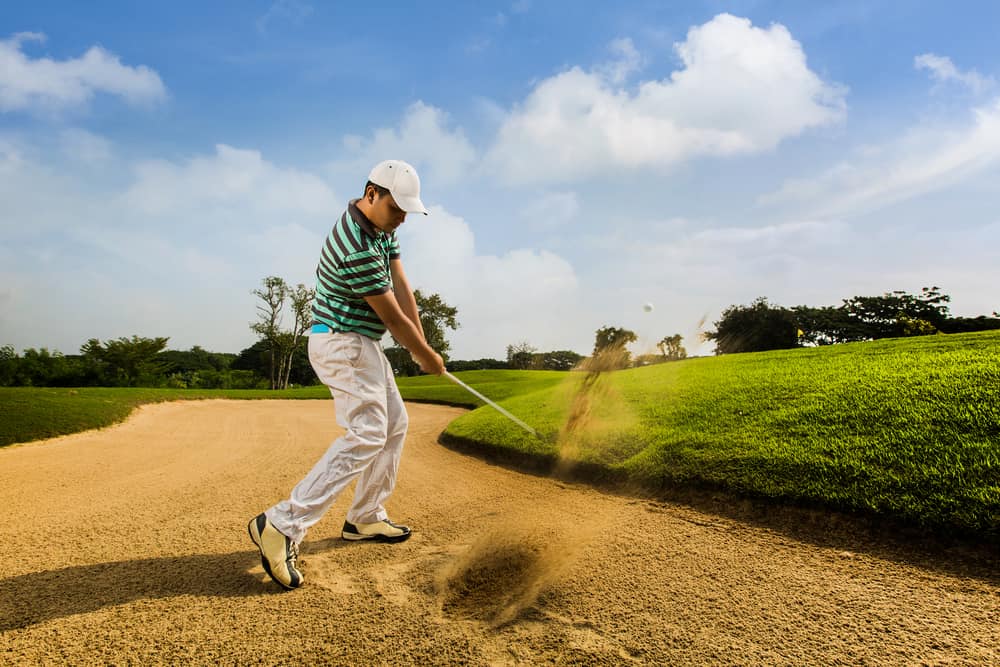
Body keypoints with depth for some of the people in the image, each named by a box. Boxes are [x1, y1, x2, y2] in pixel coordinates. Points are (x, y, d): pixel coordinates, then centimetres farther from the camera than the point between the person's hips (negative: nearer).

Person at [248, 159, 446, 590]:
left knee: (394, 424, 15)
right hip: (343, 344, -11)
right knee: (367, 435, -16)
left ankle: (365, 519, 23)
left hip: (362, 344, 11)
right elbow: (393, 316, -20)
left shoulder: (382, 227, 6)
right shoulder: (357, 248, -26)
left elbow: (400, 287, 2)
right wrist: (427, 357, -7)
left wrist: (422, 344, -4)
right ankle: (282, 526, -19)